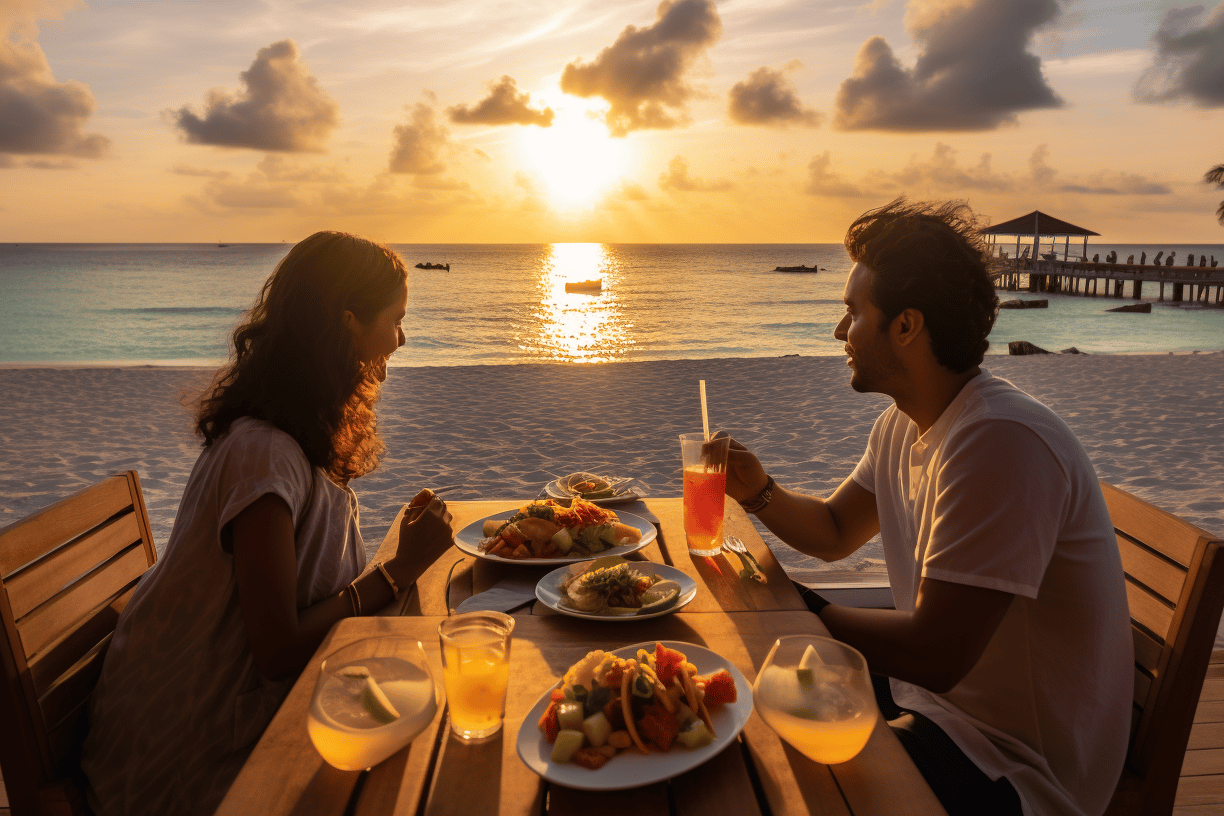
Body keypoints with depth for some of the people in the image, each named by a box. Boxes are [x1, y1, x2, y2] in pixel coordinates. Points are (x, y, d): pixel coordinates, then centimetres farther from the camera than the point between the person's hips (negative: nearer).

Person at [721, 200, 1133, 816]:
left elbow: (935, 656, -30)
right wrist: (761, 494, -6)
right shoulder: (902, 424, 2)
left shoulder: (999, 442, -30)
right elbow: (834, 533, 13)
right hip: (929, 691, 8)